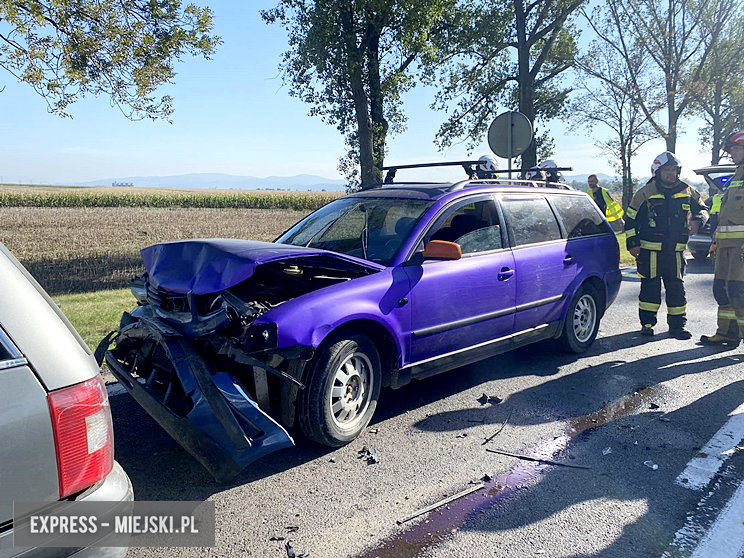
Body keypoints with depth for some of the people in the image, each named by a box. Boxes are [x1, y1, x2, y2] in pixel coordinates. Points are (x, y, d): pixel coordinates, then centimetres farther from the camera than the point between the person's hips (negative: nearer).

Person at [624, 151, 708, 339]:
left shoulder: (688, 192, 7)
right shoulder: (645, 193, -3)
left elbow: (701, 209, 22)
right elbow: (631, 219, 1)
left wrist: (700, 218, -3)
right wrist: (632, 243, -5)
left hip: (675, 251, 3)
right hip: (649, 250, -3)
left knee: (676, 288, 6)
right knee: (650, 287, 2)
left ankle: (677, 324, 16)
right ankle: (647, 323, 14)